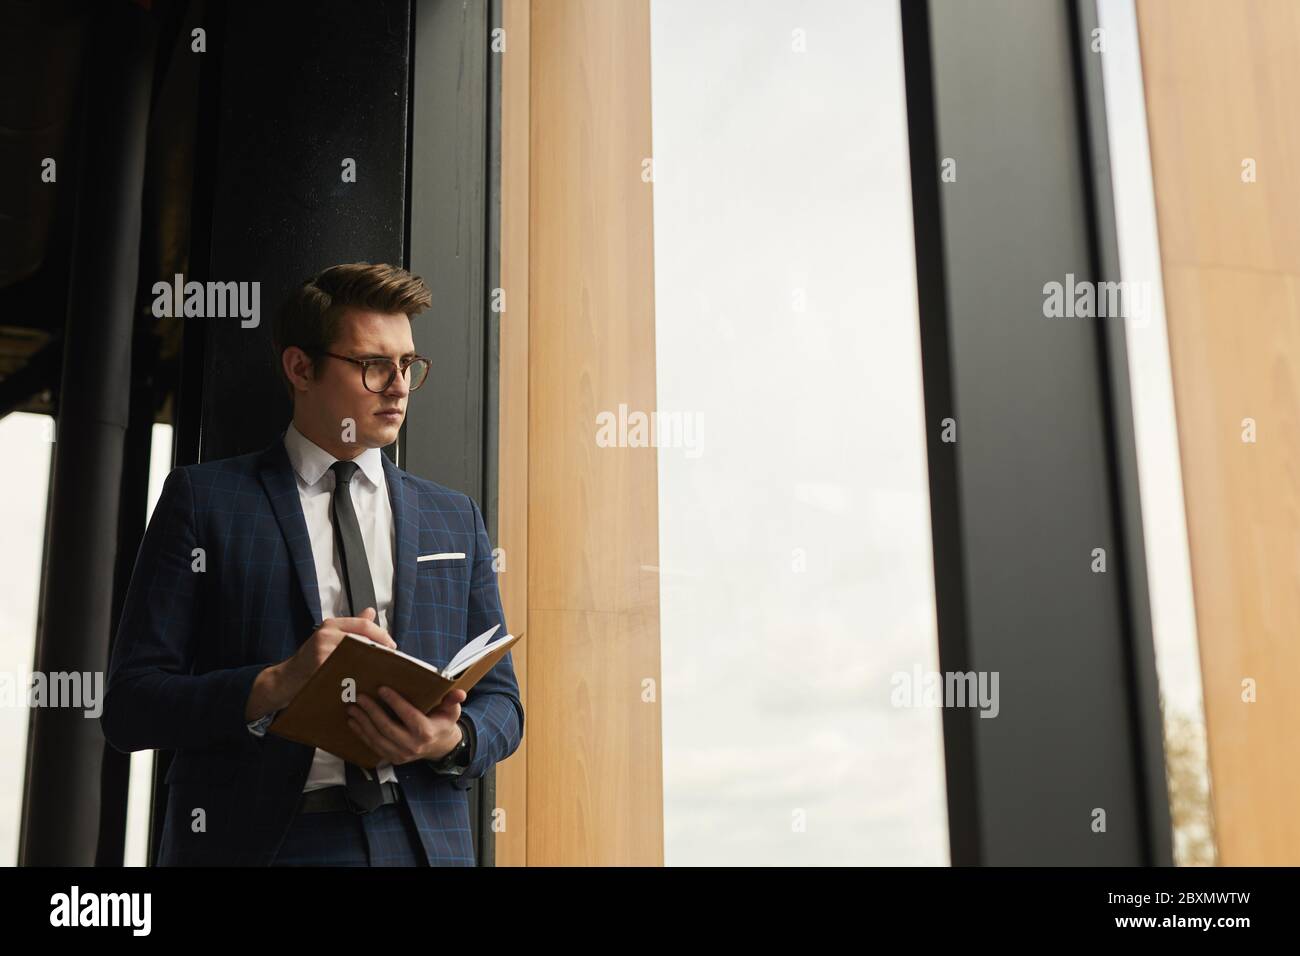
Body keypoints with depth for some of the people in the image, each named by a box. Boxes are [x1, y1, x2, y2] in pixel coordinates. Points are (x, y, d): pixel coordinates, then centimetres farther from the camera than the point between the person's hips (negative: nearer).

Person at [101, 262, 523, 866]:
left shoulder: (456, 520, 11)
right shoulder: (203, 499, 2)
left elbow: (500, 701, 11)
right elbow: (129, 706, -3)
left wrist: (454, 742, -11)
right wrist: (276, 685, -19)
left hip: (421, 840, 3)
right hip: (253, 840, -2)